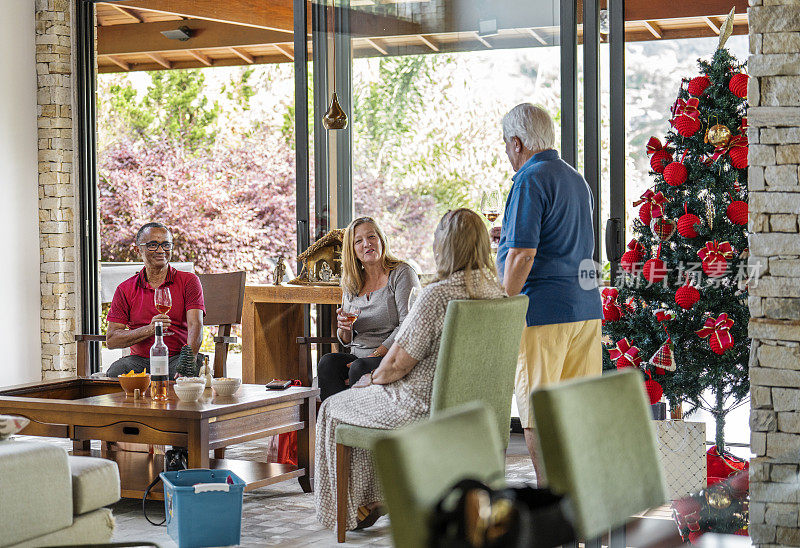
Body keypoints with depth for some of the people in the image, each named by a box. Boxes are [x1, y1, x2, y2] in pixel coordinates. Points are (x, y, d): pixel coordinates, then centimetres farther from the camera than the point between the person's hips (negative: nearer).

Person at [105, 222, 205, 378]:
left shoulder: (188, 281, 5)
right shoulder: (125, 289, 9)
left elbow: (195, 326, -10)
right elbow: (111, 340, 0)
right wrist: (150, 329, -17)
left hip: (177, 357, -1)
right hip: (140, 360, 1)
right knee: (114, 374, -32)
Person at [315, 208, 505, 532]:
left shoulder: (436, 295, -26)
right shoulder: (493, 290, -2)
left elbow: (399, 363, -20)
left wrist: (374, 378, 4)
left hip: (424, 406, -8)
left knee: (334, 409, 17)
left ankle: (352, 509, 27)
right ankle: (371, 500, 40)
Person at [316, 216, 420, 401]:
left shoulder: (402, 273, -1)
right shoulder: (350, 285, 16)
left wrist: (374, 356, -18)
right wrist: (344, 329, -4)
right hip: (358, 356, 5)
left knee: (360, 368, -35)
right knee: (328, 362, -26)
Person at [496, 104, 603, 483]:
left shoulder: (530, 180, -10)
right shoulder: (576, 179, 17)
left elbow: (522, 255, -16)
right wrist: (508, 232, 34)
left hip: (544, 310, -8)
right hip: (587, 307, 8)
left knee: (537, 413, -2)